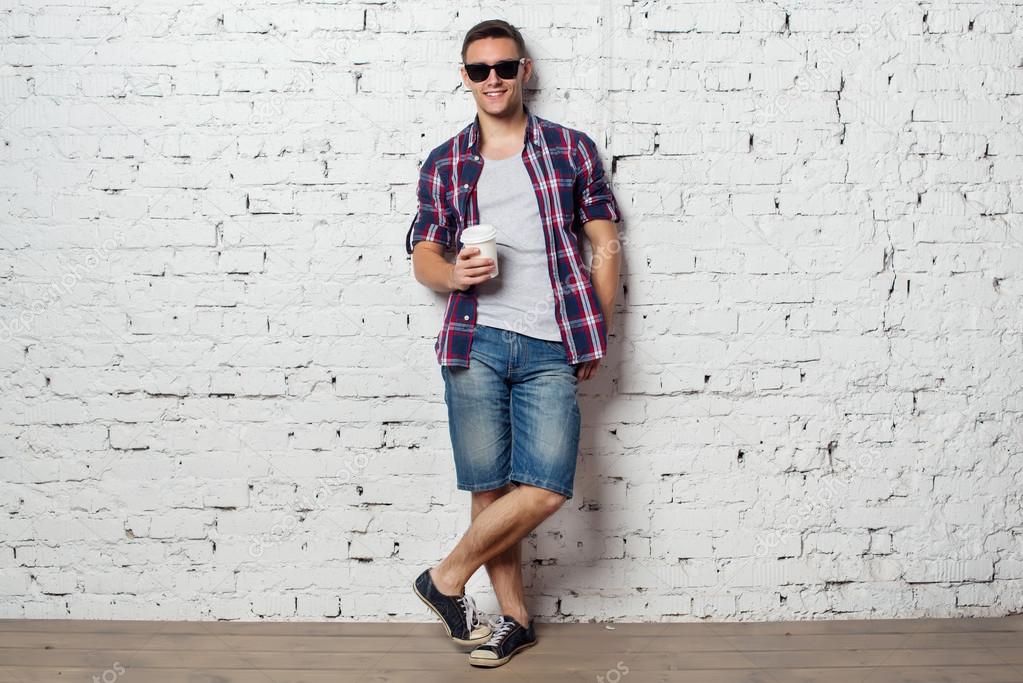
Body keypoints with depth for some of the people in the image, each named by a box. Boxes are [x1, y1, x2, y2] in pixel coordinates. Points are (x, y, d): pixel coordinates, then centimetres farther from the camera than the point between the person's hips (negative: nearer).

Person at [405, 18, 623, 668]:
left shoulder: (572, 148, 10)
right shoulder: (445, 163, 12)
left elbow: (606, 246, 11)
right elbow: (423, 258, 12)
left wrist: (597, 335, 5)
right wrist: (454, 274, -11)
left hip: (551, 347, 0)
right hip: (476, 343, 1)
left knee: (545, 488, -10)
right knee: (490, 488, 2)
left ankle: (446, 579, 11)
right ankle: (516, 618, 21)